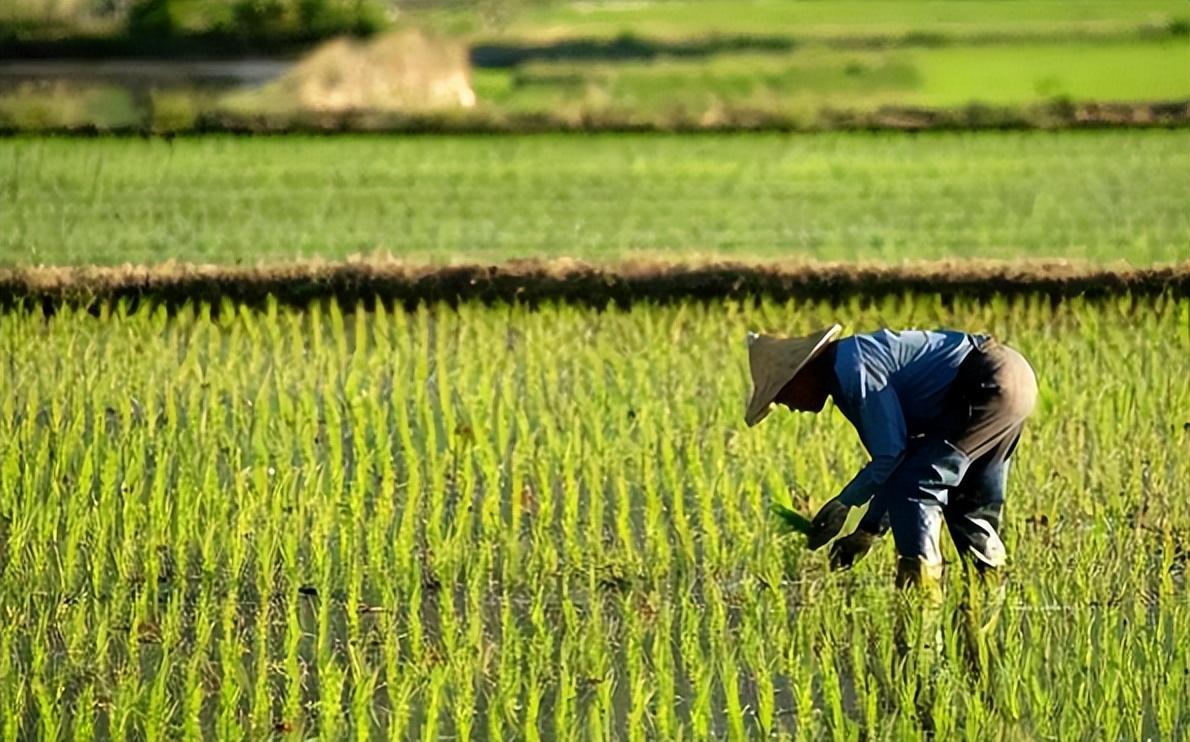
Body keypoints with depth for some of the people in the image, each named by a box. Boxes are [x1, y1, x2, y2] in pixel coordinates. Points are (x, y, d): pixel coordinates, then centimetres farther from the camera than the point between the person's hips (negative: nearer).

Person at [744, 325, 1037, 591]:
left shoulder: (854, 368, -16)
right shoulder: (843, 378, 16)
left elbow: (892, 453, -17)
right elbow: (893, 460, 21)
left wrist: (843, 503, -6)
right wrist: (868, 531, 17)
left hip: (990, 384, -11)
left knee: (910, 486, -11)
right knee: (968, 504, 18)